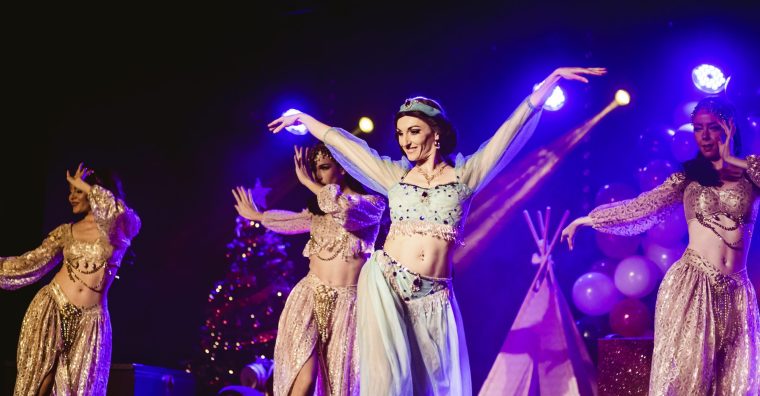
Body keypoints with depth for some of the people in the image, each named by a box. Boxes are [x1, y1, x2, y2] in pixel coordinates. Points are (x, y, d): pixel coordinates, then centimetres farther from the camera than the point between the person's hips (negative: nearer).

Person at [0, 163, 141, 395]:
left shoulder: (121, 229, 1)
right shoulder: (65, 232, 10)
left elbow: (122, 214, -22)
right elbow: (30, 264, 9)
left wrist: (86, 187, -12)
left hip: (89, 321, -2)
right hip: (51, 309, 2)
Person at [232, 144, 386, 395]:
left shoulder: (373, 203, -2)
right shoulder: (319, 210, 16)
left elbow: (344, 210, -23)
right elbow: (289, 220, 34)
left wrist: (307, 182, -13)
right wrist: (257, 216, 48)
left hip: (347, 303, -3)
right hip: (310, 296, 3)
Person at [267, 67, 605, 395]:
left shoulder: (465, 173, 4)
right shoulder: (395, 175, 9)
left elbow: (512, 129, 1)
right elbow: (342, 142, 17)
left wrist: (554, 78, -1)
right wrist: (303, 118, 25)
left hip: (432, 296, 0)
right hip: (385, 283, 0)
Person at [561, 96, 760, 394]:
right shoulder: (688, 177, 9)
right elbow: (640, 208, 10)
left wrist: (734, 160, -7)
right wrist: (584, 220, 10)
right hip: (692, 285, -1)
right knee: (685, 372, -5)